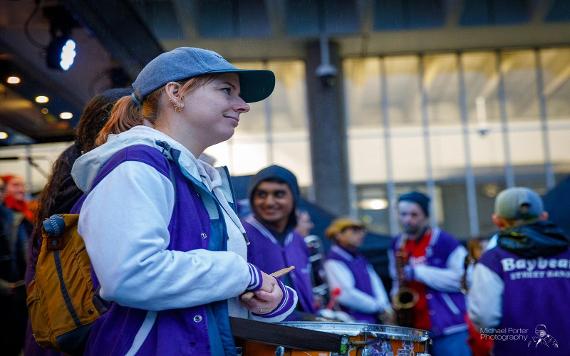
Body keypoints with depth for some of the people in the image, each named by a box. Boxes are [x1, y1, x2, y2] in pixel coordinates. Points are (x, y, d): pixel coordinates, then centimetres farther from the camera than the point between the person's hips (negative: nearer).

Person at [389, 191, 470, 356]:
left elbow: (462, 279, -13)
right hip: (414, 331, 6)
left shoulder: (444, 242, -8)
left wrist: (418, 272, -18)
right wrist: (397, 297, 2)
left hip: (450, 328, -5)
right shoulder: (396, 245, 11)